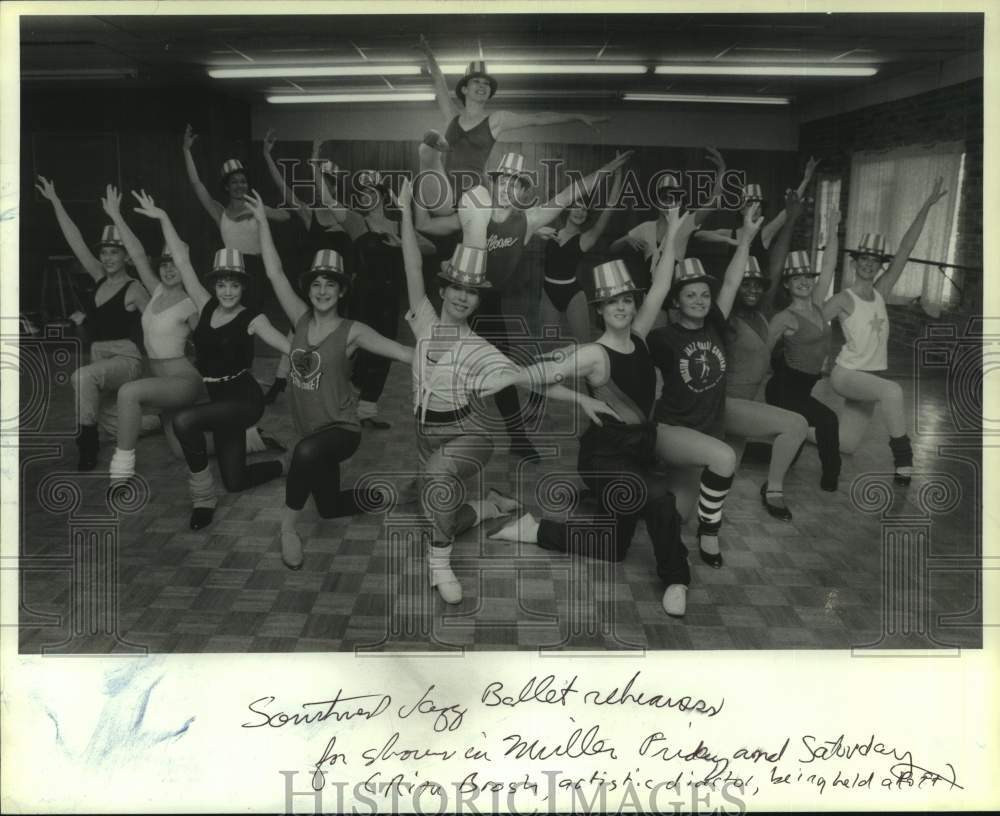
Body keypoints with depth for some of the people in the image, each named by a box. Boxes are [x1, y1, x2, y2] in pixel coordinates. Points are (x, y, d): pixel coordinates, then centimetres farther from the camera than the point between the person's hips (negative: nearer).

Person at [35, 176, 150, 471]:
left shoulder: (134, 289, -6)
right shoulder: (100, 278, 10)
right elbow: (75, 241, 8)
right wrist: (55, 201, 5)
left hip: (126, 361, -7)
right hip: (99, 360, 7)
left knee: (83, 376, -34)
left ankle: (87, 443, -24)